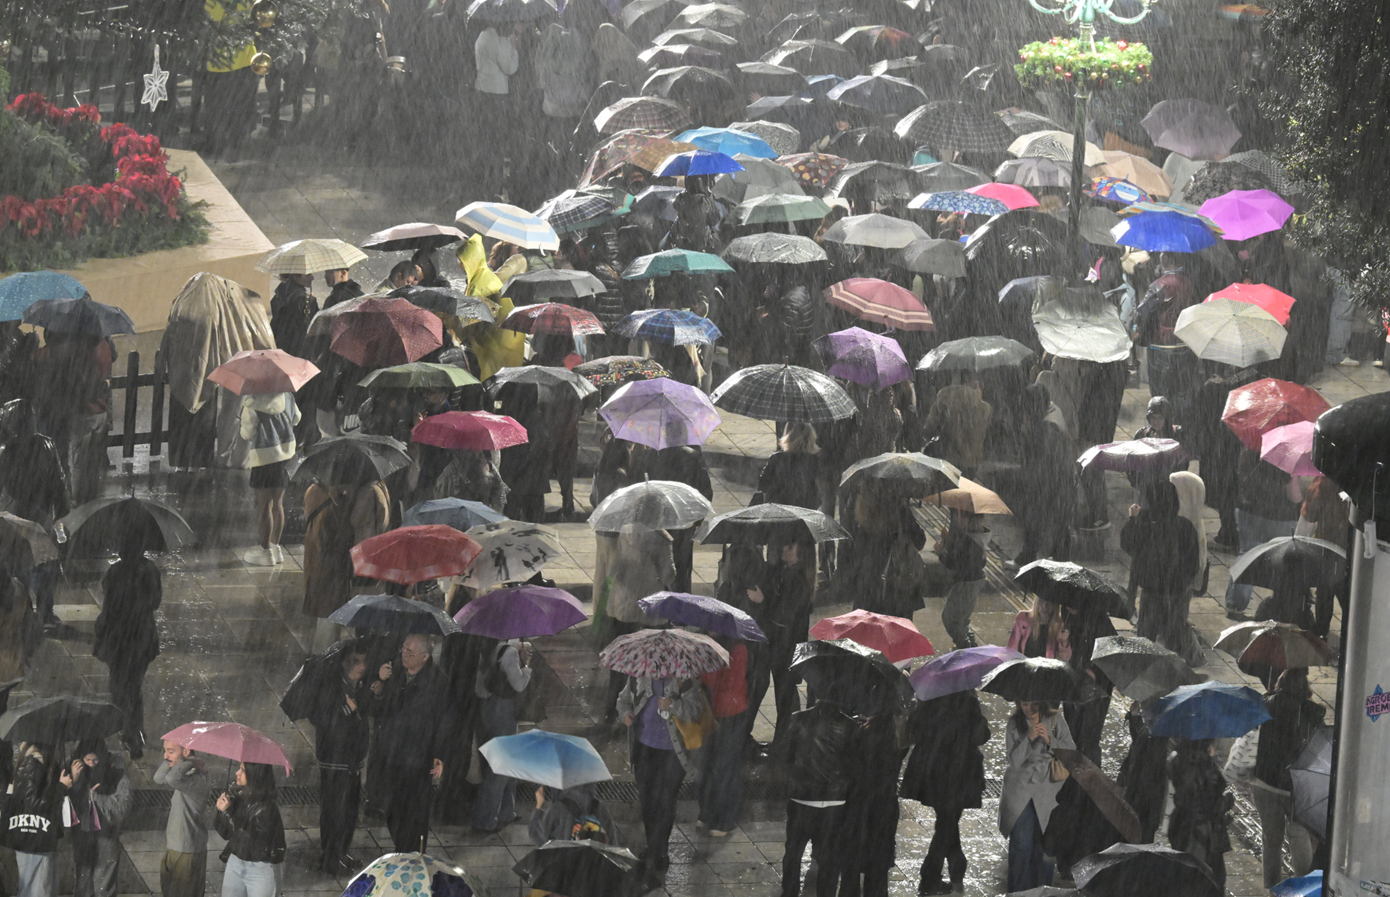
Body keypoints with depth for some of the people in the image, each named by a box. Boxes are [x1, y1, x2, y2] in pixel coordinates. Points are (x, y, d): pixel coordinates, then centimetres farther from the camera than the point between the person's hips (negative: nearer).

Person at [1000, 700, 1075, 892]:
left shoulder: (1055, 720, 1)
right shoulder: (1014, 724, 1)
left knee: (1044, 844, -1)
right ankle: (1018, 892, 3)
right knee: (1021, 844, -4)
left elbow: (1071, 751, -2)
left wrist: (1050, 740, -17)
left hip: (1048, 790, 0)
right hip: (1021, 789, 0)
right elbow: (1014, 760, -6)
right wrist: (1029, 738, -18)